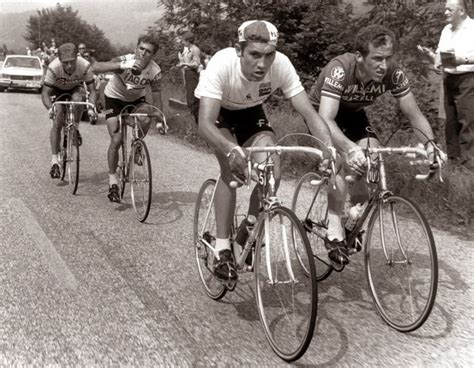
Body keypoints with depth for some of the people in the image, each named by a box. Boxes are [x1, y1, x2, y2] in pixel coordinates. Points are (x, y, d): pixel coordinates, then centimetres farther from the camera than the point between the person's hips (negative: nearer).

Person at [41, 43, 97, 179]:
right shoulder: (53, 68, -36)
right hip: (57, 90, -1)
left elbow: (91, 90, -27)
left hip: (75, 88, 1)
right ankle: (54, 161, -8)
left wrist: (91, 108, -44)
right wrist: (50, 109, -49)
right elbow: (45, 93, -30)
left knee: (78, 99, -35)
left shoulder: (85, 66, -34)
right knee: (57, 123, -14)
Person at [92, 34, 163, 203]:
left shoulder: (155, 71, -24)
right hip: (115, 97, -3)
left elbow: (156, 99, -15)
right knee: (116, 140, -13)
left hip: (136, 99, 3)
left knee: (147, 118, -28)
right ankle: (113, 181, 3)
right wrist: (122, 66, -60)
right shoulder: (125, 61, -32)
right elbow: (95, 67, -48)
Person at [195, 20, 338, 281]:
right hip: (217, 112, -3)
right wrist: (232, 150, -63)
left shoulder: (281, 65, -31)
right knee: (233, 167, -28)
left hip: (250, 112, 3)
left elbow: (309, 113, -29)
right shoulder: (221, 64, -38)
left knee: (272, 173, -18)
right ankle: (222, 248, -16)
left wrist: (330, 149, -46)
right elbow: (204, 124, -45)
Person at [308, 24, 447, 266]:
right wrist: (350, 148, -63)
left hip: (353, 114, 4)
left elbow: (414, 114, -18)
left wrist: (430, 144, -36)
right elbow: (326, 120, -47)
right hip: (323, 114, -4)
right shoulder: (340, 70, -38)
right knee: (342, 157, -29)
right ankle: (334, 230, -23)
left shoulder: (393, 74, -25)